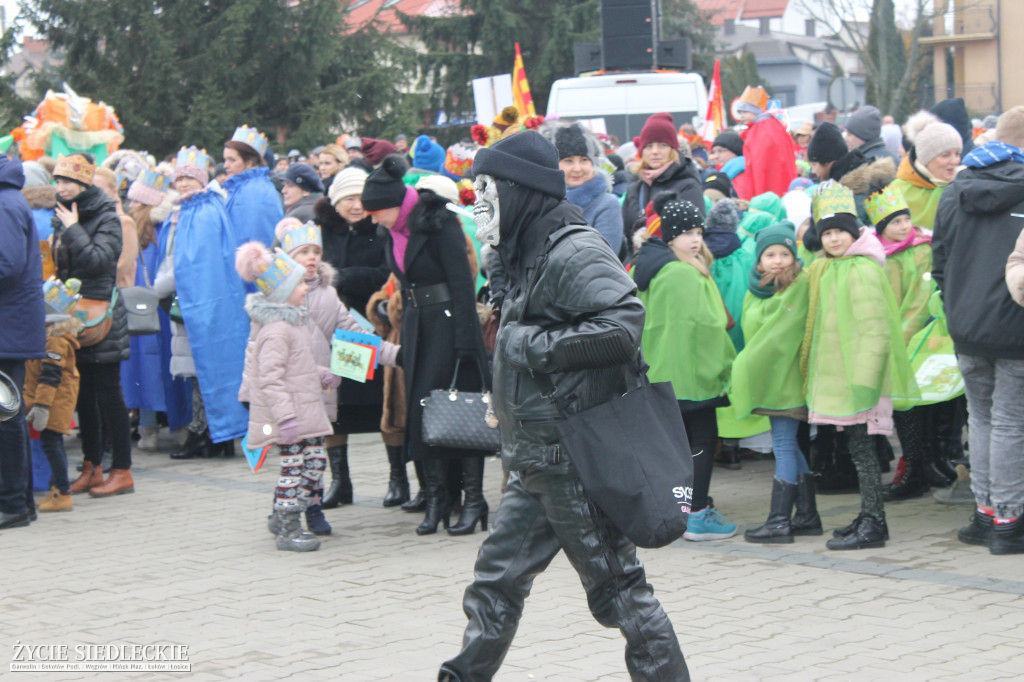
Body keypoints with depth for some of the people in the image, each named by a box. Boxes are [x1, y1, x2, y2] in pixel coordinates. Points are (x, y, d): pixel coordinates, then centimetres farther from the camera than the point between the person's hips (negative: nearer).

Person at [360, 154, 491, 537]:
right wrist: (403, 339, 15)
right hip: (417, 325, 8)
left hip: (448, 323, -8)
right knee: (421, 409, 6)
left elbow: (462, 284, -17)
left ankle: (474, 500, 1)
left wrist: (465, 340, -20)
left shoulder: (438, 223, -14)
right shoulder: (393, 232, 9)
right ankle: (435, 497, 13)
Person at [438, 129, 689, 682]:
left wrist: (534, 344, -20)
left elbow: (624, 326, -28)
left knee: (616, 585, -2)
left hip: (576, 462, -10)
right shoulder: (530, 256, 16)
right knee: (496, 580, 13)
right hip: (535, 464, 10)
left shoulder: (574, 252, -15)